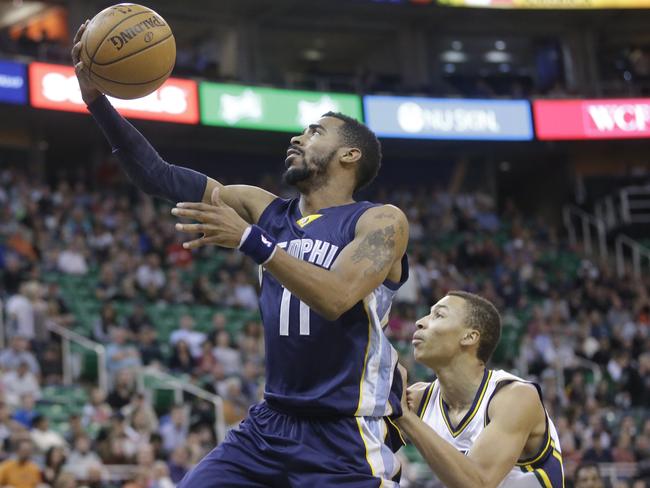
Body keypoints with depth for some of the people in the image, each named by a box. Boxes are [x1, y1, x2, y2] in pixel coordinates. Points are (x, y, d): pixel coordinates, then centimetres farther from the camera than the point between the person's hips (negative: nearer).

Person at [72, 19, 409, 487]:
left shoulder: (382, 221, -6)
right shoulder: (266, 210, 11)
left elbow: (336, 298, -23)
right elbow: (159, 176, 6)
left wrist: (250, 240, -28)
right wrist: (98, 101, -4)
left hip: (349, 436, -6)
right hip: (272, 423, 6)